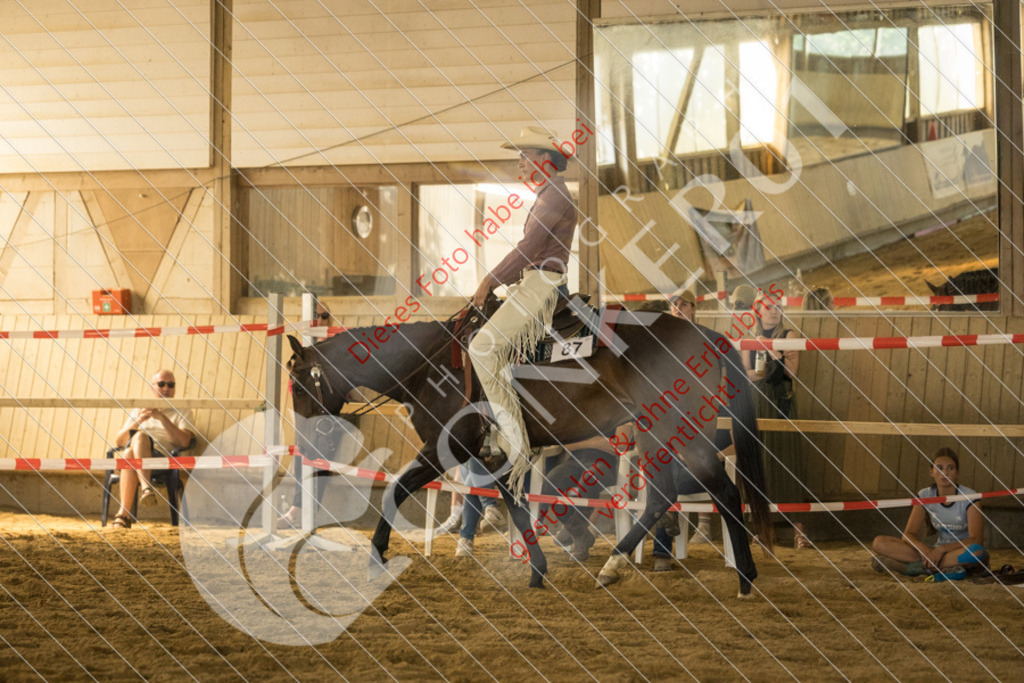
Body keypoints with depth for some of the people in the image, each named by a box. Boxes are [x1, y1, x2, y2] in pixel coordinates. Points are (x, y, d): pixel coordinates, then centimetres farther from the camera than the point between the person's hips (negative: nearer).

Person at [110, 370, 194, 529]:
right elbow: (118, 441, 18)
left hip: (162, 457, -3)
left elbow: (184, 441, 1)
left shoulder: (182, 412, 21)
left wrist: (162, 417, -8)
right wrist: (137, 422, 0)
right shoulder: (139, 410, 30)